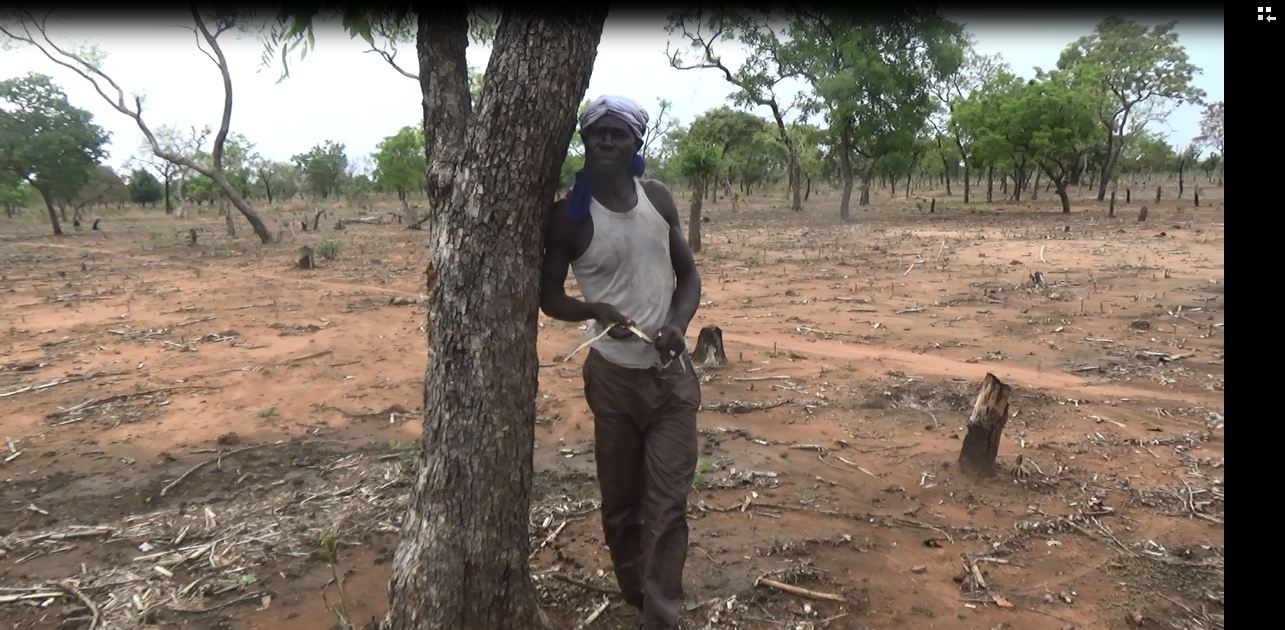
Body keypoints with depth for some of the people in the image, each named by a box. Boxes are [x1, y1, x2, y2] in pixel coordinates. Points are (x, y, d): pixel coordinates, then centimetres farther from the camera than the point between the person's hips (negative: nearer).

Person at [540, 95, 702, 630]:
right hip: (613, 376, -2)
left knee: (667, 504, -1)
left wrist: (678, 323, -11)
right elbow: (549, 296, -2)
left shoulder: (658, 199, 1)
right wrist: (595, 311, -23)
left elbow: (688, 273, 9)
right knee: (620, 504, 11)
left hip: (672, 372, 2)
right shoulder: (569, 215, -9)